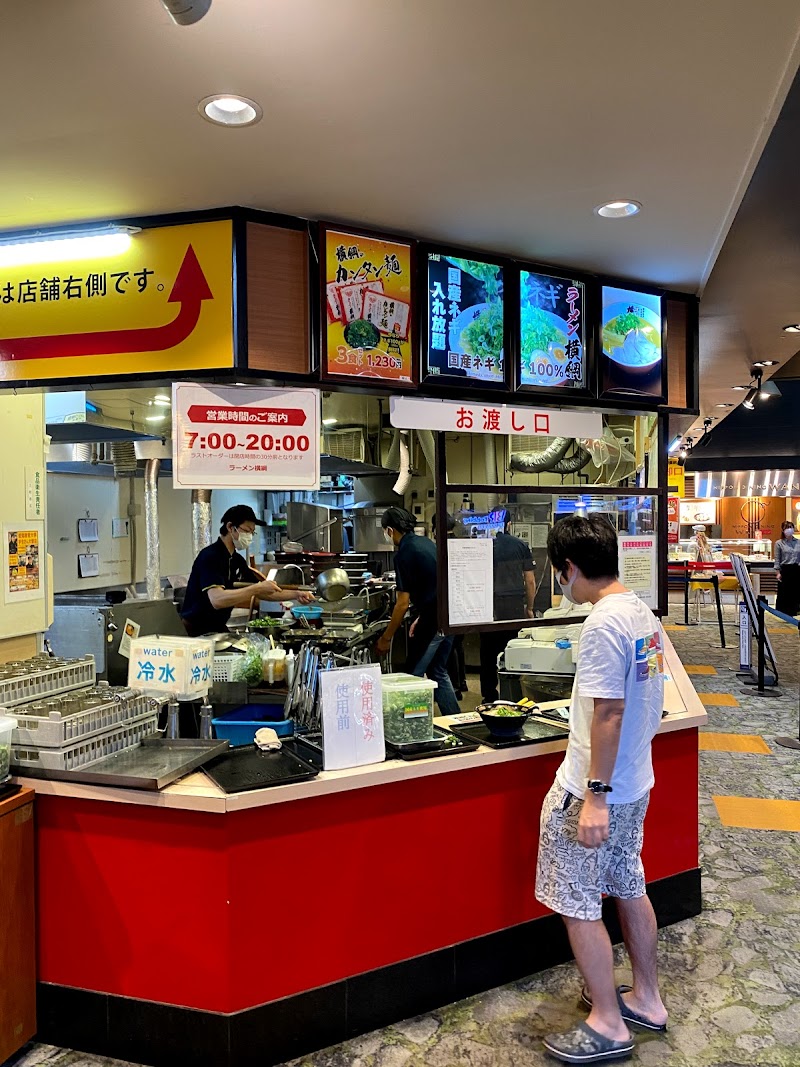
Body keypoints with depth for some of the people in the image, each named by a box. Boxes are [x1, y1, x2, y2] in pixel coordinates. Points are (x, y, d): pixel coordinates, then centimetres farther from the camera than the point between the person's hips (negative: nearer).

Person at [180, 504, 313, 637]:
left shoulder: (237, 560, 9)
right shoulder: (210, 556, -17)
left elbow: (262, 592, 14)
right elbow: (217, 600, -30)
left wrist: (295, 594, 2)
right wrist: (257, 588, -28)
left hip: (218, 629, 8)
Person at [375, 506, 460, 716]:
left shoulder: (404, 553, -13)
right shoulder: (426, 542, 13)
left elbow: (403, 603, -14)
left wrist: (386, 638, -6)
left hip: (434, 620, -9)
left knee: (414, 675, 3)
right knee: (438, 672, 19)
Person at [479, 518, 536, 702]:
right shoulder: (521, 545, 2)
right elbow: (530, 580, 5)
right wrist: (529, 608, 16)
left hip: (492, 609, -1)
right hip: (516, 608, 1)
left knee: (489, 655, 9)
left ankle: (489, 697, 13)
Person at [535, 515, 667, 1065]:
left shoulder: (603, 624, -24)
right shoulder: (644, 613, 4)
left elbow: (608, 715, -26)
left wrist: (595, 796, -21)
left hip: (593, 792, -9)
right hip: (636, 783, 9)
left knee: (578, 905, 6)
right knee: (629, 889, 23)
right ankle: (646, 998, 39)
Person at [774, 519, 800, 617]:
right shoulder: (779, 543, 0)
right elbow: (777, 559, -1)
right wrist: (778, 572, -7)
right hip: (785, 570, -3)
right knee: (783, 592, 0)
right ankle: (782, 611, 10)